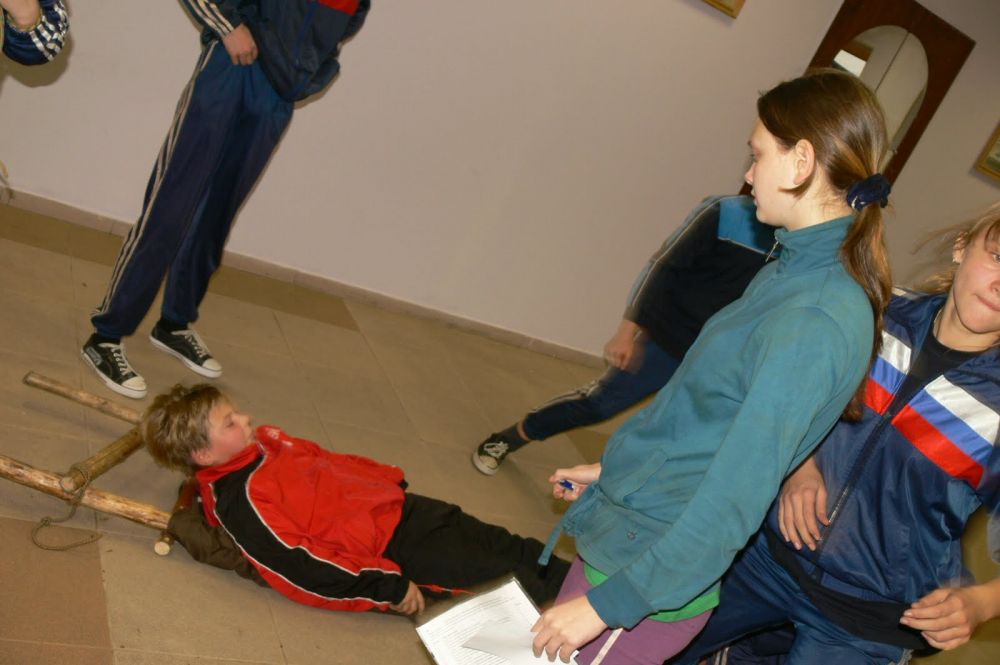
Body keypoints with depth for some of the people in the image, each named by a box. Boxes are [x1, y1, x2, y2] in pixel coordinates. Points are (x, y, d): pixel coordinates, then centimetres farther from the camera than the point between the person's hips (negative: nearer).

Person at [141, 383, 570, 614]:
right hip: (389, 547, -8)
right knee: (505, 577, -3)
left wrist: (389, 477, 14)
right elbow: (305, 566, -24)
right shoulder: (241, 502, -20)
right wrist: (388, 586, -23)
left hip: (398, 507, 9)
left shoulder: (262, 443, 6)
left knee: (503, 544, 12)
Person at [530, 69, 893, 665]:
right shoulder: (796, 270, 3)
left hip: (659, 565, -8)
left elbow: (733, 499, -26)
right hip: (625, 527, 8)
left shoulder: (817, 323, -26)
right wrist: (615, 470, 20)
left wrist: (609, 602, -19)